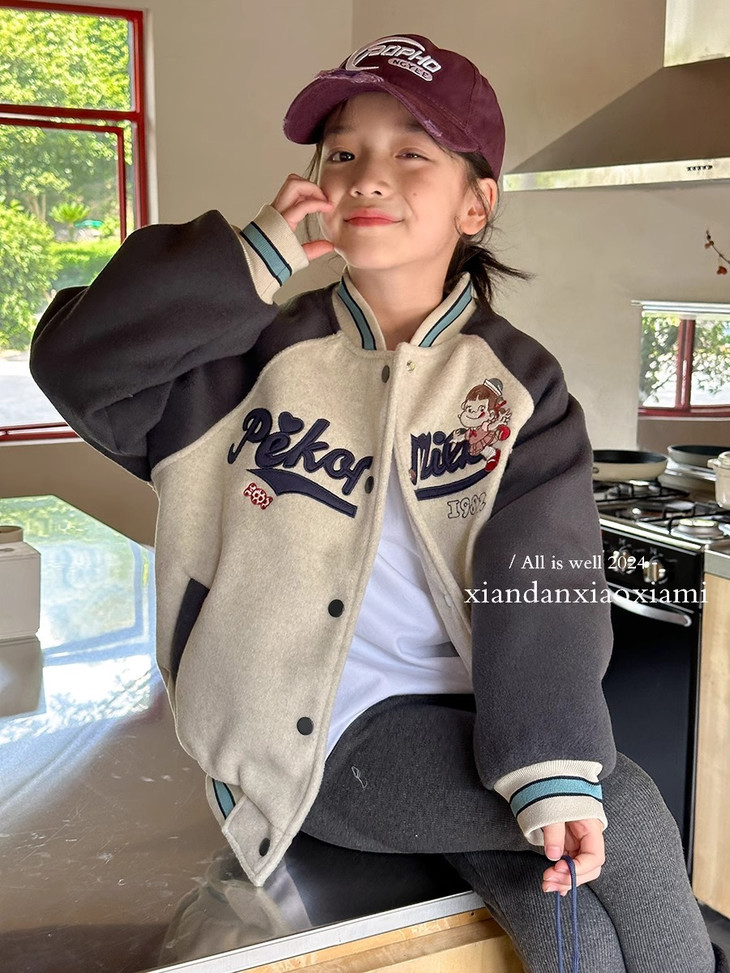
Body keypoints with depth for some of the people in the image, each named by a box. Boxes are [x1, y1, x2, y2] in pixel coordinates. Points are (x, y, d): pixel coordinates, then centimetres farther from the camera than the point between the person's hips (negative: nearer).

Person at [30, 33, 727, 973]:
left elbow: (539, 590, -9)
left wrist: (555, 774, -21)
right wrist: (255, 259, -16)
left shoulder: (517, 385, 2)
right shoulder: (268, 351, 1)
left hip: (472, 718, 2)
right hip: (330, 732, -2)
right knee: (636, 819, -16)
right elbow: (76, 357, -9)